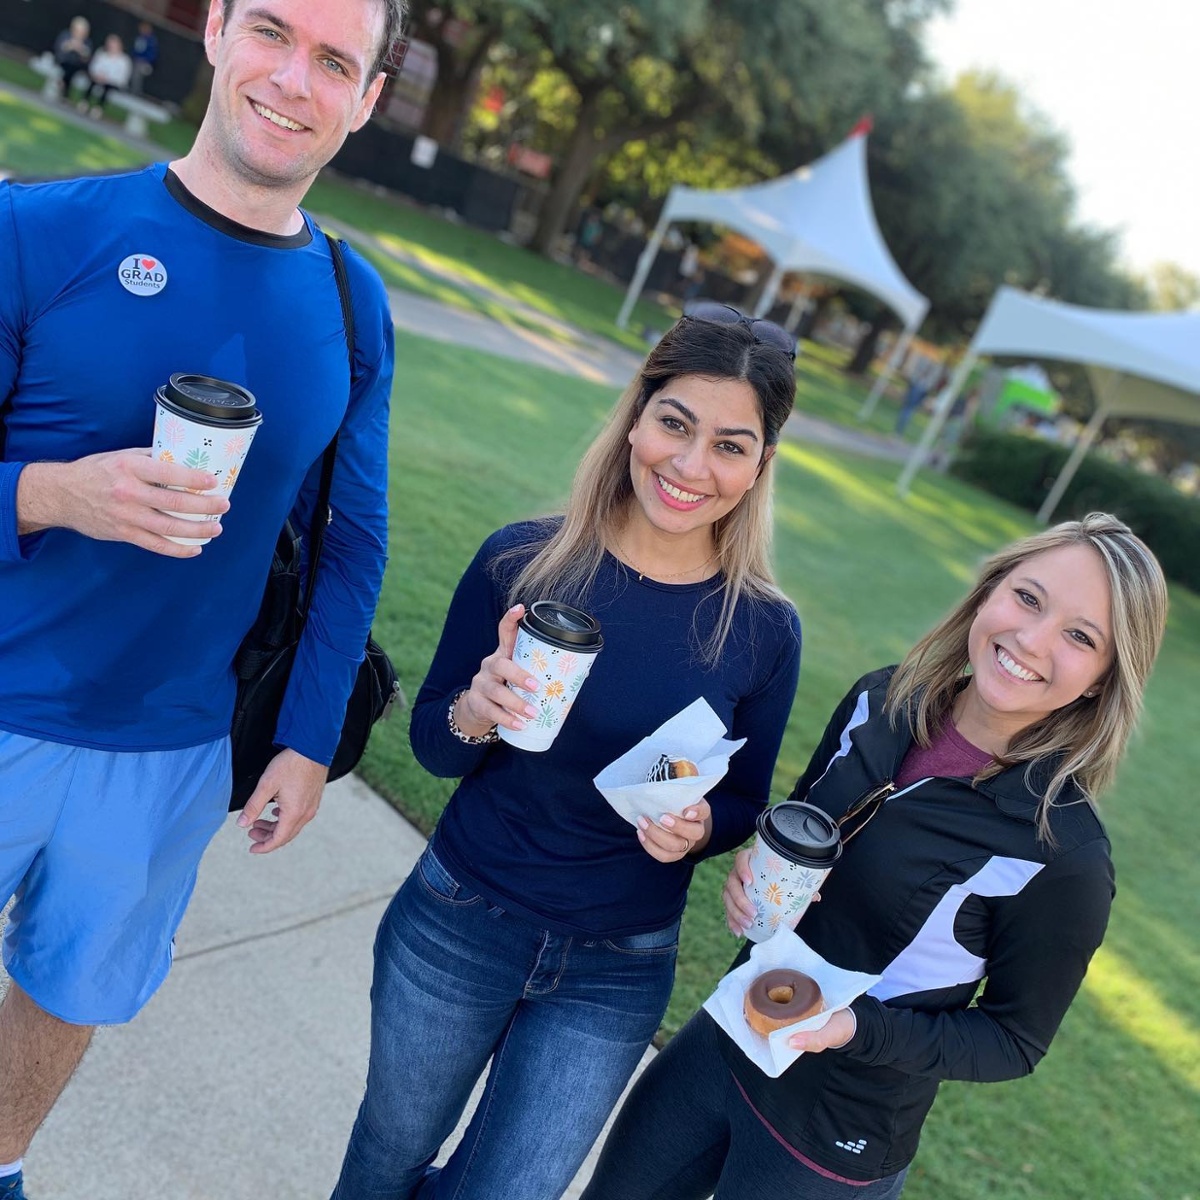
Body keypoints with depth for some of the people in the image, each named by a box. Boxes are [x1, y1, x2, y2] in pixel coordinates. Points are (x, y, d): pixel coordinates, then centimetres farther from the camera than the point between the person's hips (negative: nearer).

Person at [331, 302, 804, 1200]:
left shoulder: (764, 630, -12)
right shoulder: (522, 559, -15)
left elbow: (745, 805, 1)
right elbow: (432, 746, -5)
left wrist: (699, 827, -20)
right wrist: (475, 715, -26)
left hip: (614, 973, 0)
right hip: (455, 923, 0)